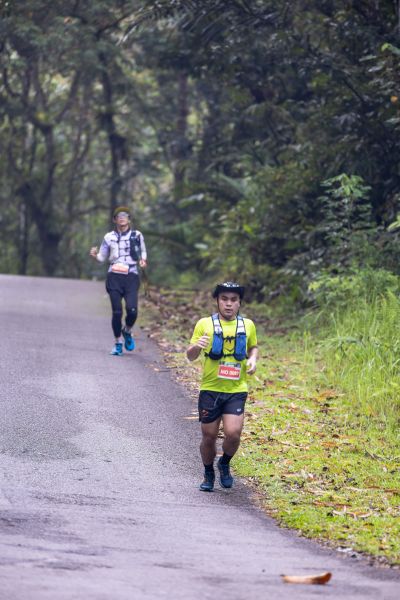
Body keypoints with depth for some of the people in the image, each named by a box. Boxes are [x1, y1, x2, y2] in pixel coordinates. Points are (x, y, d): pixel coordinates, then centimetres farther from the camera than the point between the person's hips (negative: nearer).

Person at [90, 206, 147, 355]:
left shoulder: (136, 235, 7)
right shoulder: (109, 237, 8)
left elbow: (143, 252, 20)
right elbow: (102, 257, 12)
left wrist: (142, 261, -1)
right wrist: (95, 255, -10)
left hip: (131, 277, -1)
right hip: (114, 277, 1)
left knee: (132, 309, -18)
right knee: (117, 312, -5)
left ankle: (127, 331, 14)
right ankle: (118, 343, 11)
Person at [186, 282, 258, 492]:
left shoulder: (247, 325, 6)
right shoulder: (205, 324, -1)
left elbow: (253, 347, 24)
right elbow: (190, 356, 1)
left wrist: (253, 359, 2)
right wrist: (196, 346, -22)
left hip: (236, 390, 0)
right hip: (210, 389, 0)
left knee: (233, 433, -15)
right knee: (209, 437, 5)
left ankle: (224, 464, 15)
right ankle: (208, 474, 29)